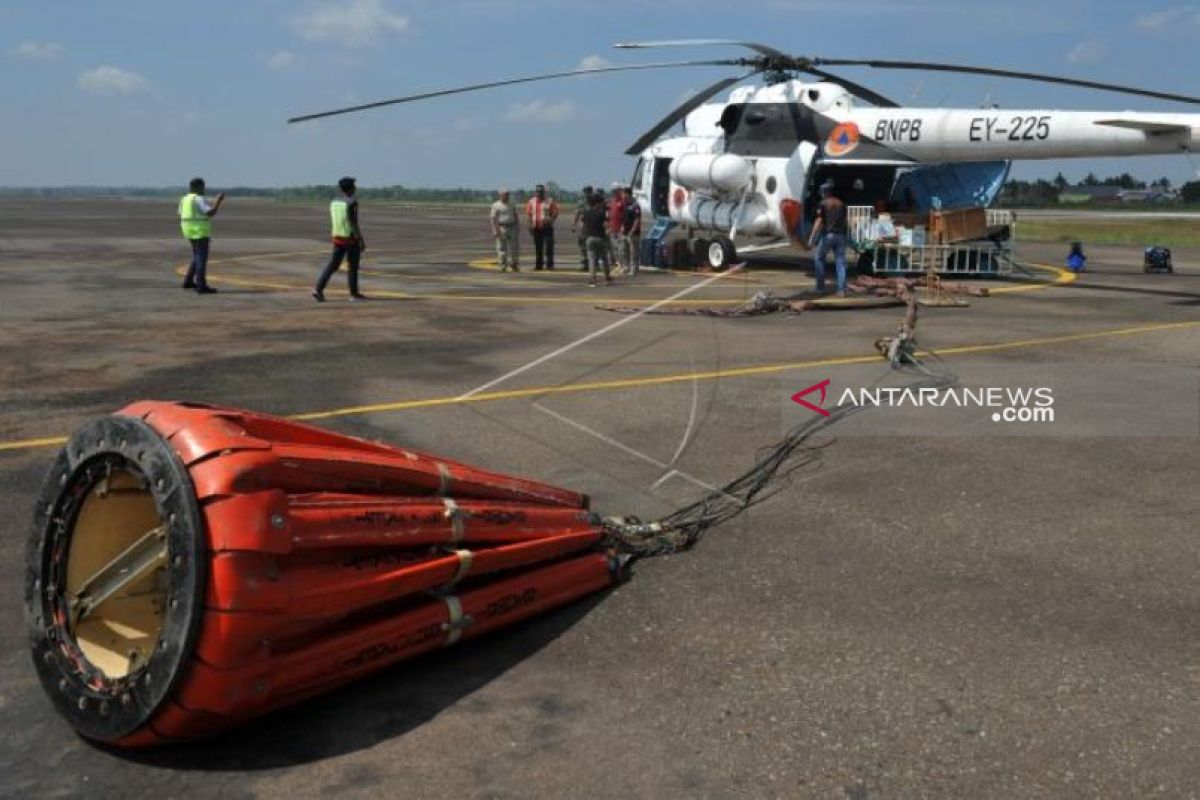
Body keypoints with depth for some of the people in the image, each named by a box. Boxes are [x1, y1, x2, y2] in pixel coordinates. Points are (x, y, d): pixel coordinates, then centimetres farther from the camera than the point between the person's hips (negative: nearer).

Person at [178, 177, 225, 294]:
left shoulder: (185, 199, 11)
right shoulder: (199, 199, -14)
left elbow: (182, 217, 15)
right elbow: (211, 213, -20)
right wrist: (219, 200, -12)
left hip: (191, 231, 9)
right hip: (200, 231, -9)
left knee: (197, 257, 19)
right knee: (202, 258, -8)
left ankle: (188, 282, 22)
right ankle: (202, 286, -11)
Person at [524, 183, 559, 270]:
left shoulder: (550, 201, 2)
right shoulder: (531, 201, 9)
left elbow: (555, 212, 0)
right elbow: (528, 214, 9)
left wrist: (550, 220, -14)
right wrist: (530, 225, 0)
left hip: (547, 227, -3)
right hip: (536, 228, 3)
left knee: (549, 246, -8)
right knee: (538, 247, 6)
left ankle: (550, 265, -4)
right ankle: (538, 265, 12)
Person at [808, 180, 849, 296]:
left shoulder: (823, 204, -3)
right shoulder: (841, 204, 13)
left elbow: (819, 222, -8)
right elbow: (844, 221, 16)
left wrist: (812, 237, -6)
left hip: (828, 235, -4)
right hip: (840, 235, 4)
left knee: (818, 258, 13)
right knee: (840, 262, 2)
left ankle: (821, 287, 10)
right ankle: (842, 290, -5)